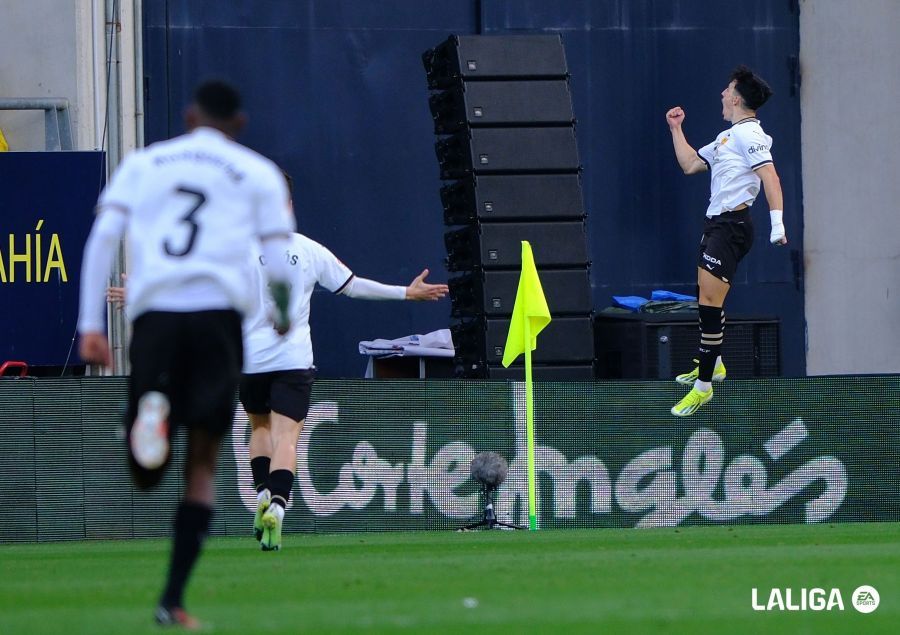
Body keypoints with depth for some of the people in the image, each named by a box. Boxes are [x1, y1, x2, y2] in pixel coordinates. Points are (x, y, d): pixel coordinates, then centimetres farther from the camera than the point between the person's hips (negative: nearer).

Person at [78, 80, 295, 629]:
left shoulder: (143, 163, 19)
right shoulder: (259, 173, 14)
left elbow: (103, 237, 7)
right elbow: (279, 262, 7)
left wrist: (91, 326, 5)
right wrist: (283, 317, 27)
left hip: (152, 314, 1)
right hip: (218, 311, -1)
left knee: (147, 476, 6)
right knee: (203, 464, 5)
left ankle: (151, 413, -31)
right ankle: (173, 600, -8)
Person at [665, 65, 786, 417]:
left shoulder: (749, 135, -11)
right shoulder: (726, 137, 20)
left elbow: (770, 176, -22)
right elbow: (689, 164, 30)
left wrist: (777, 221, -32)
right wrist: (676, 128, 28)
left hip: (731, 226, -11)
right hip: (716, 223, 11)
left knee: (710, 304, -14)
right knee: (707, 300, 24)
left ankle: (703, 386, -14)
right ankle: (712, 364, 42)